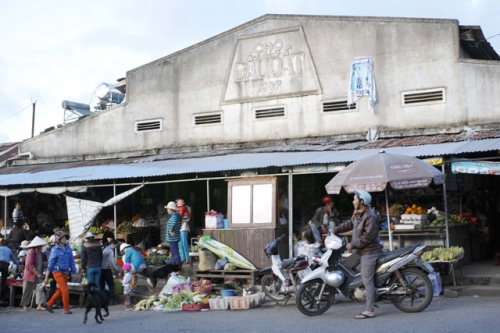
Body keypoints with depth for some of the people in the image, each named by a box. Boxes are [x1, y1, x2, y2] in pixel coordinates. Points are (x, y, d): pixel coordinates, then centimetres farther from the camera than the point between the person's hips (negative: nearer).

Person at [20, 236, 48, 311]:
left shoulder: (40, 253, 11)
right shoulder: (31, 252, -15)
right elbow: (29, 265, -24)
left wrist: (40, 274, 10)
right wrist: (38, 274, -26)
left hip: (38, 275, 7)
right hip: (30, 275, -7)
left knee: (40, 288, -8)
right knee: (27, 291, 6)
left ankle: (39, 305, -14)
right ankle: (25, 305, 19)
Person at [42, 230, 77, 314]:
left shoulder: (68, 248, 4)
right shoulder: (55, 250, -11)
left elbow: (71, 261, 9)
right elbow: (50, 263, -8)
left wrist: (74, 272, 7)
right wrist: (46, 277, -7)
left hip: (65, 273, 6)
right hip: (58, 273, -6)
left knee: (60, 291, 15)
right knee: (65, 291, -10)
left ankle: (48, 304, 31)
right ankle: (66, 309, 2)